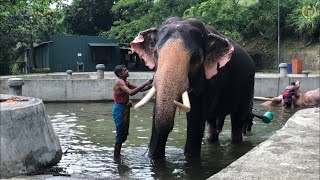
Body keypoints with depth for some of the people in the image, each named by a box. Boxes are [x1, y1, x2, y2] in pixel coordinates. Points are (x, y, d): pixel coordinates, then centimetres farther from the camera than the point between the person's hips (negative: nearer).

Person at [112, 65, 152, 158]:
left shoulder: (126, 83, 13)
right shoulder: (119, 82, -16)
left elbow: (139, 89, 13)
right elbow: (131, 92, -30)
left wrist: (151, 85, -1)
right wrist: (145, 84, -29)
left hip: (125, 109, 9)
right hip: (119, 109, -9)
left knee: (124, 134, 15)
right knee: (120, 134, -5)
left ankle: (117, 155, 25)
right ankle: (116, 157, 3)